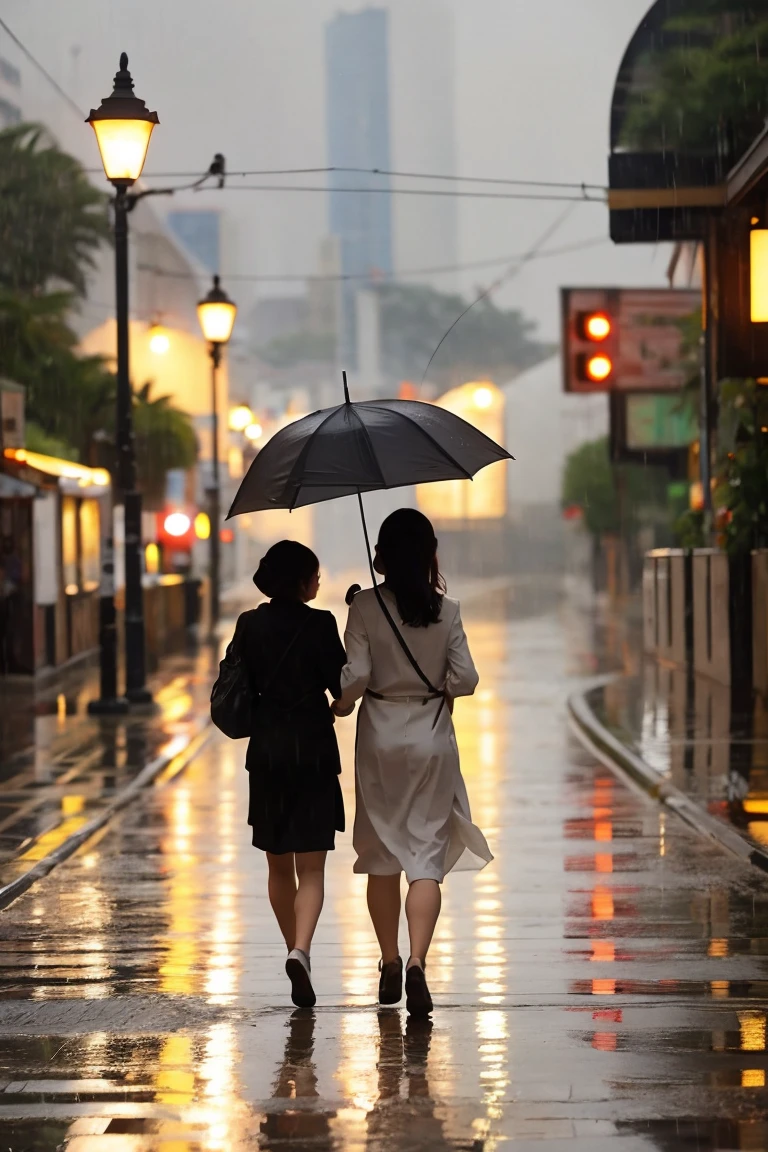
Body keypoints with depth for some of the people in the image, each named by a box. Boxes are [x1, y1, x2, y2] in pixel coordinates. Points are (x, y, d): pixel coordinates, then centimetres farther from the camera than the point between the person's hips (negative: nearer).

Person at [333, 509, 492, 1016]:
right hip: (432, 737, 0)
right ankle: (417, 963, -18)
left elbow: (356, 676, -13)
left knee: (382, 854, 14)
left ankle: (391, 964, 21)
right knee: (426, 855, -1)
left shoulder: (365, 607, -8)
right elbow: (466, 679, -5)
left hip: (380, 737, 0)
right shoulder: (446, 609, -4)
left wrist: (341, 705, 7)